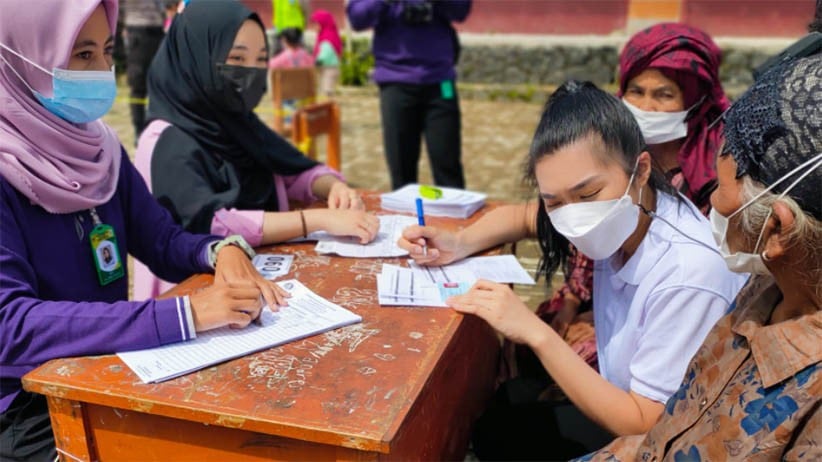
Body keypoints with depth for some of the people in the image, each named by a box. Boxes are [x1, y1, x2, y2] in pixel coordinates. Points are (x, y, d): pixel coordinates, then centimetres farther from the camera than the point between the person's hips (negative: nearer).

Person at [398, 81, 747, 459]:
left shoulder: (688, 276, -32)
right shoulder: (624, 220, -12)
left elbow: (647, 427, -26)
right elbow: (522, 216, 7)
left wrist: (537, 334, -30)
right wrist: (458, 244, -13)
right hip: (622, 403, 6)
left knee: (492, 429, -7)